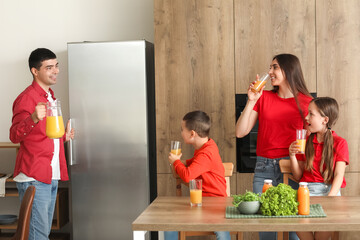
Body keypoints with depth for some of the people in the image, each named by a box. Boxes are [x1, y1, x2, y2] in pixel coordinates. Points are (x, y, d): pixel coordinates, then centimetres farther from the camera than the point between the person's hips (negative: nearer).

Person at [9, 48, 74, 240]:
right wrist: (33, 118, -40)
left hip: (51, 176, 9)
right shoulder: (27, 98, -10)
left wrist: (63, 136, 13)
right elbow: (15, 136, -23)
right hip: (34, 178, -9)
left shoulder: (50, 97, 19)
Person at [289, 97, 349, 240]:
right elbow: (298, 176, 12)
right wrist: (292, 155, -5)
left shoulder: (339, 143, 4)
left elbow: (339, 175, -5)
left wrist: (330, 198, -20)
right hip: (307, 190, 3)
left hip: (330, 190, -2)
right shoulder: (306, 142, 13)